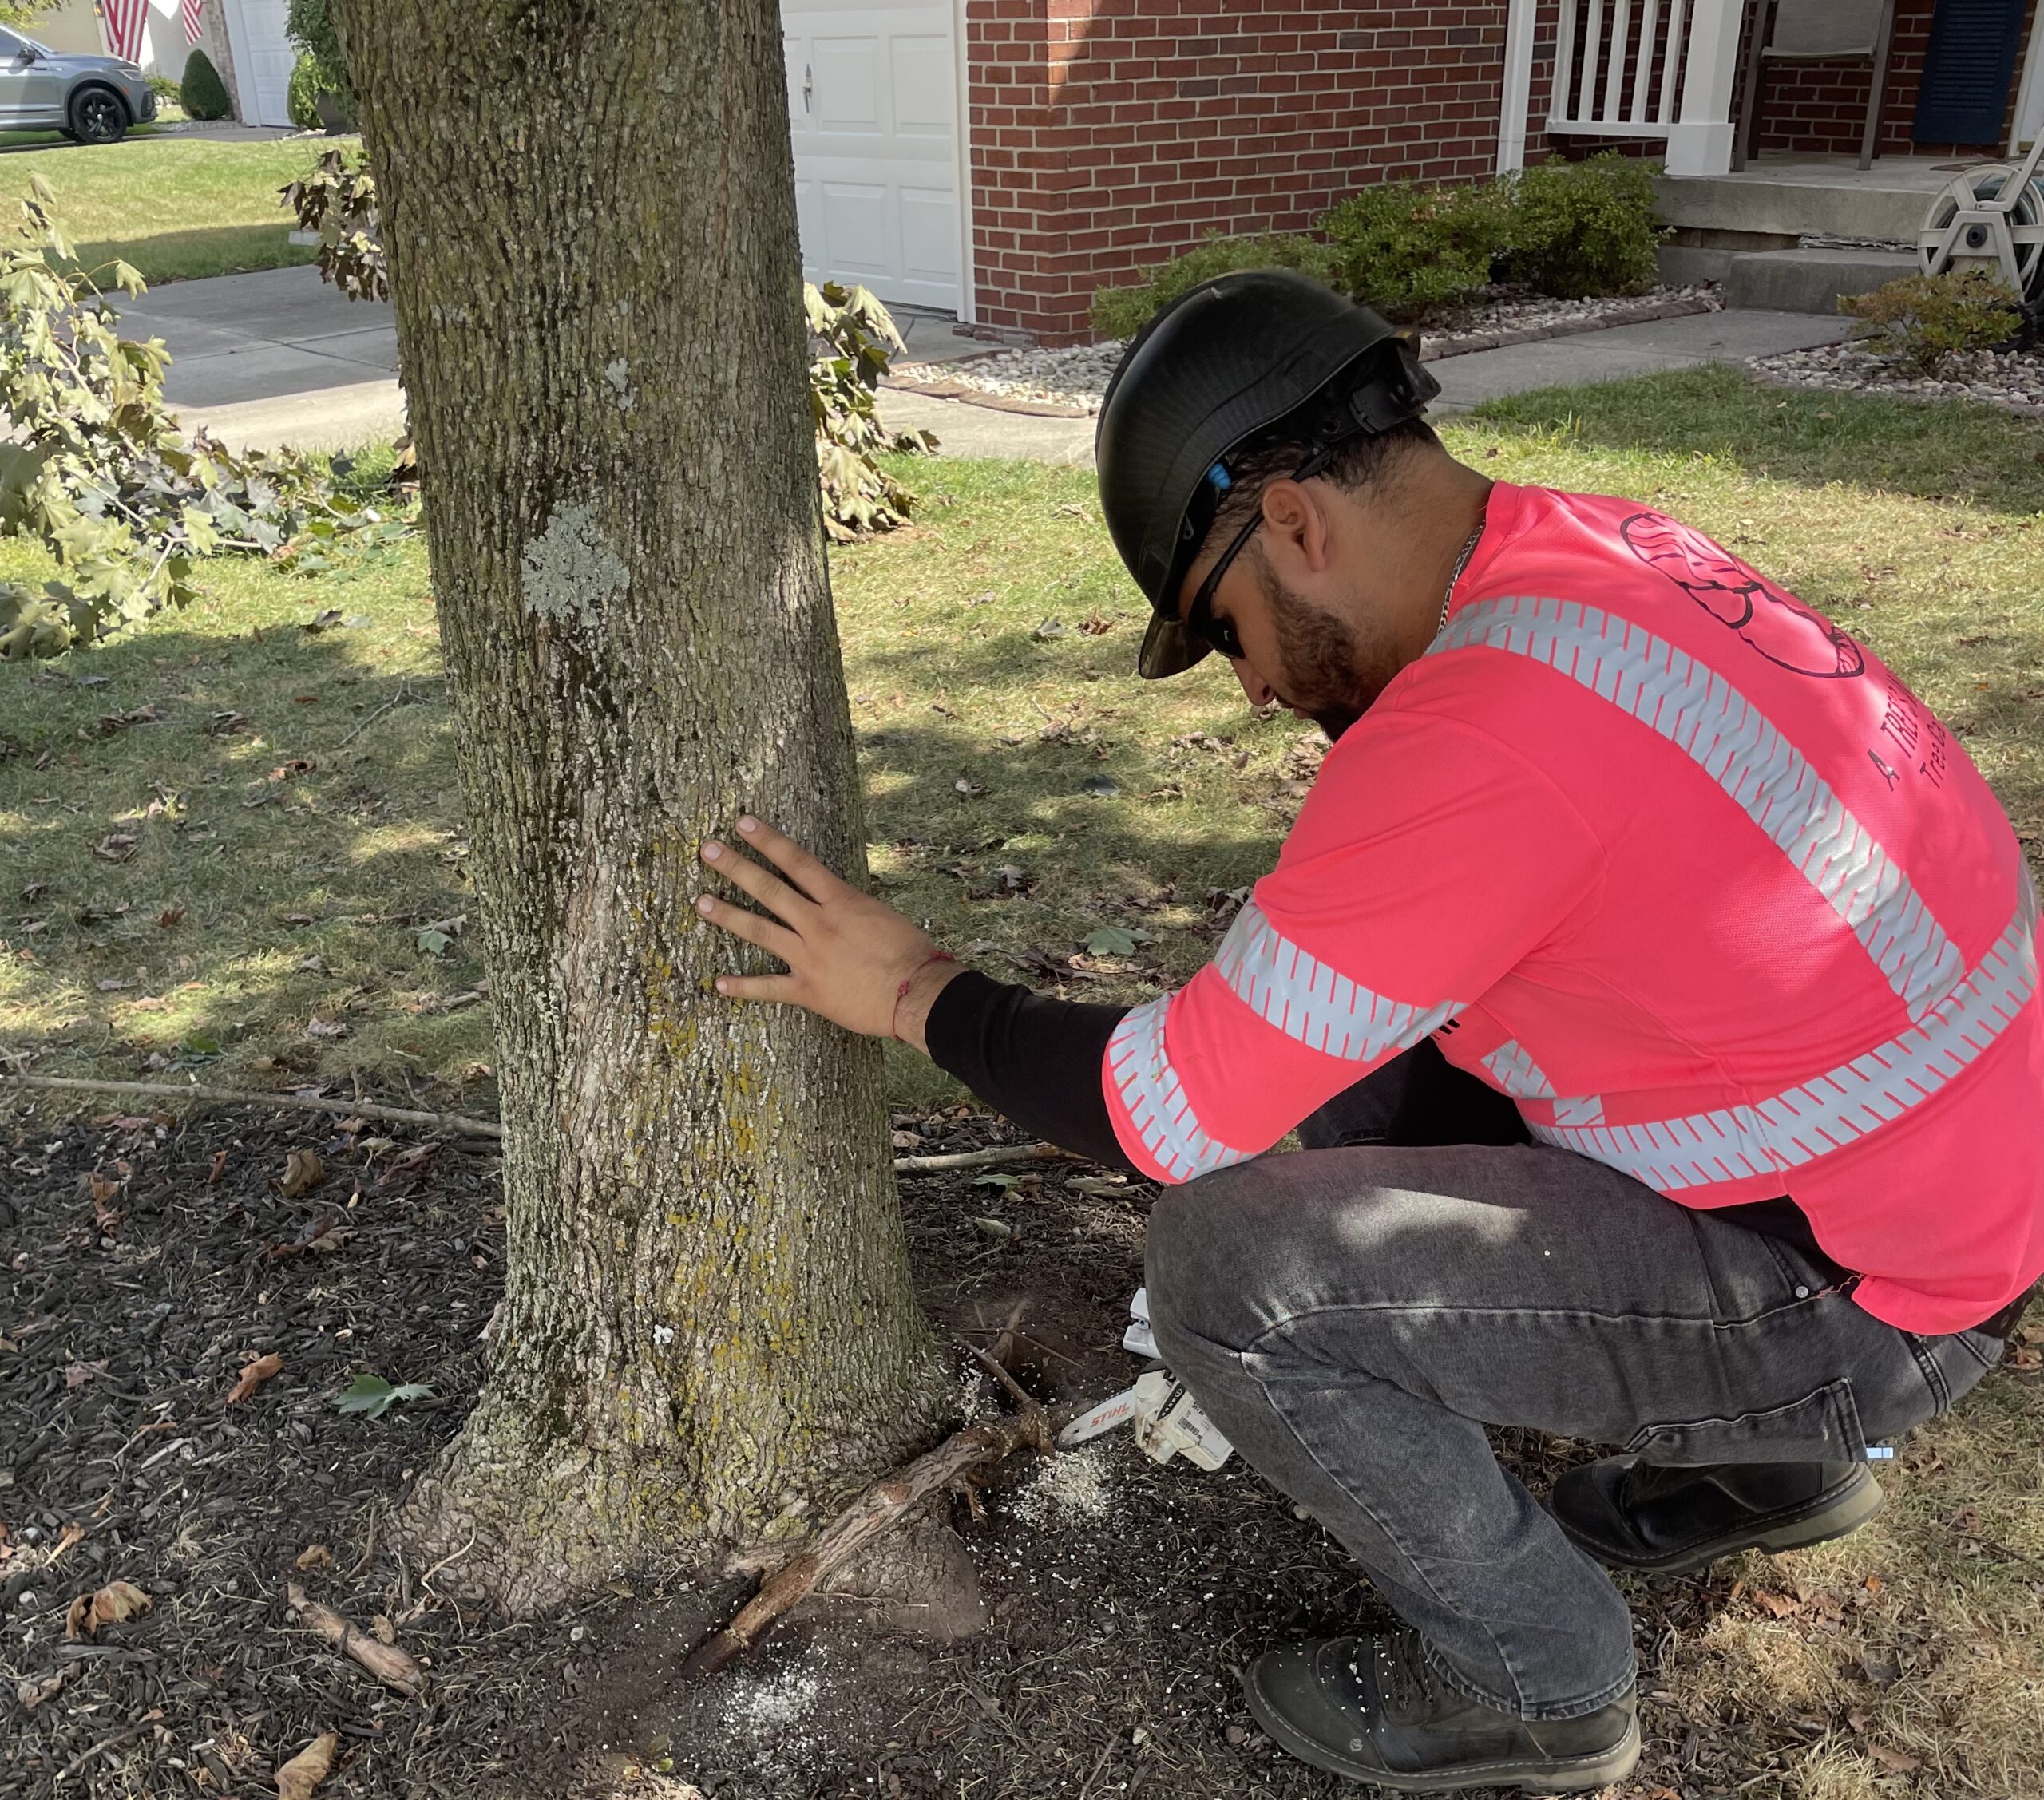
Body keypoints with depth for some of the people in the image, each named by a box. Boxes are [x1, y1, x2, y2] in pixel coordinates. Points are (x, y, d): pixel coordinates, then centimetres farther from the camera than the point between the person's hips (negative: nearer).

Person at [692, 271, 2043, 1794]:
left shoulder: (1479, 739, -29)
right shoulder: (1603, 548, 0)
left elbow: (1173, 1116, -20)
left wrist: (917, 996, -8)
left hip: (1864, 1301, -9)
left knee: (1226, 1268, -18)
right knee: (1353, 1059, 14)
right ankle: (1761, 1462, 26)